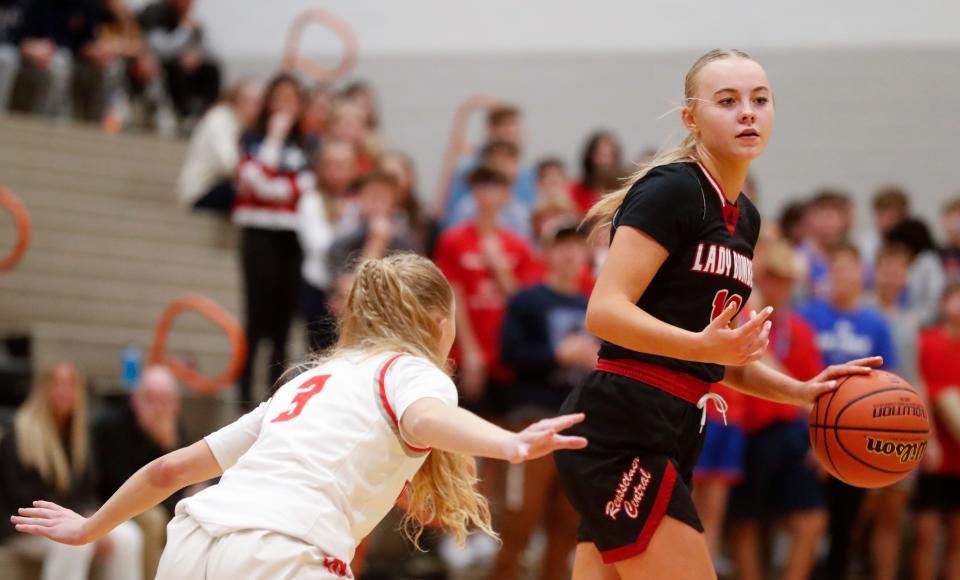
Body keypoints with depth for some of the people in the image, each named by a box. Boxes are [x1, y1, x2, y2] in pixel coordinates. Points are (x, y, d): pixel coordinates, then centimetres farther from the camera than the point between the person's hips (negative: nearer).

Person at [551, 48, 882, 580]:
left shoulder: (744, 218, 19)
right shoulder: (670, 189, -9)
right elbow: (604, 311, -19)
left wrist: (802, 391, 11)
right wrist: (702, 345, -32)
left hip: (667, 445, 9)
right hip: (620, 437, -9)